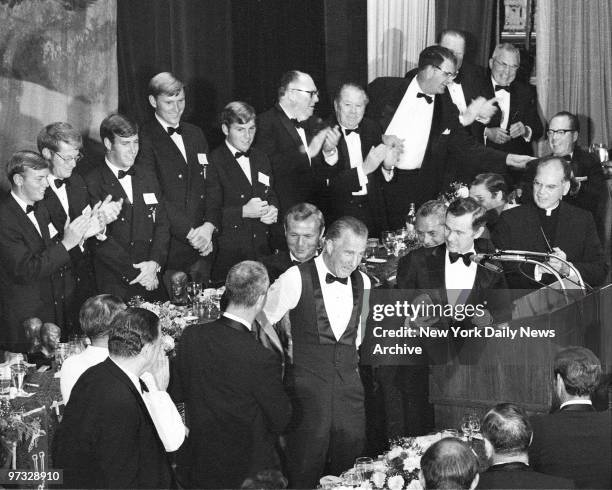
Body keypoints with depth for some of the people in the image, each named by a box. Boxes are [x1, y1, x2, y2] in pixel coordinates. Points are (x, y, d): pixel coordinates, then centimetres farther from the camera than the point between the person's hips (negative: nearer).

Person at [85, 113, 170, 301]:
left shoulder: (147, 178, 15)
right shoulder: (92, 183, -6)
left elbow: (162, 224, 12)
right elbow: (101, 239, -11)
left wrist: (155, 263, -6)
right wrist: (134, 273, -13)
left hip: (153, 281, 5)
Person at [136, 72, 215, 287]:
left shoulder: (195, 134, 15)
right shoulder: (145, 139, -7)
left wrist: (209, 226, -5)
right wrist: (190, 232, -17)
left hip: (201, 247, 6)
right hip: (167, 250, -6)